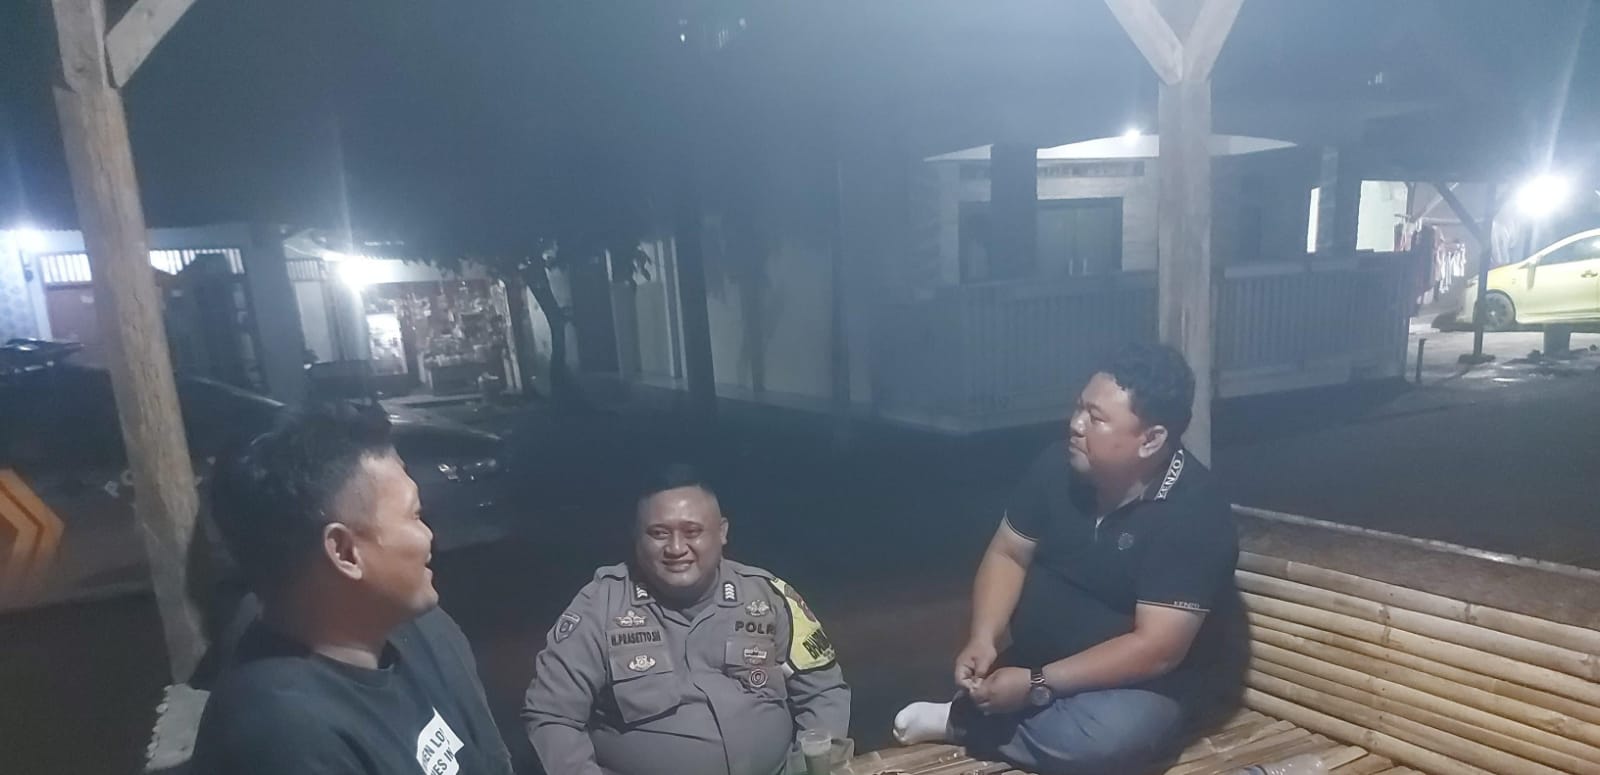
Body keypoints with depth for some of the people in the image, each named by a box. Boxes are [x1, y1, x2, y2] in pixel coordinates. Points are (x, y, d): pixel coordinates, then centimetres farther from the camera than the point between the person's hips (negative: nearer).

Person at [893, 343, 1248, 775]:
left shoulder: (1193, 514, -27)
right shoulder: (1063, 463, -11)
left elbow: (1156, 650, -29)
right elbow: (1008, 554, -4)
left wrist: (1038, 684, -31)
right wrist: (983, 638, -20)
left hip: (1166, 679, -6)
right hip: (1052, 654, 6)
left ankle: (956, 723, -14)